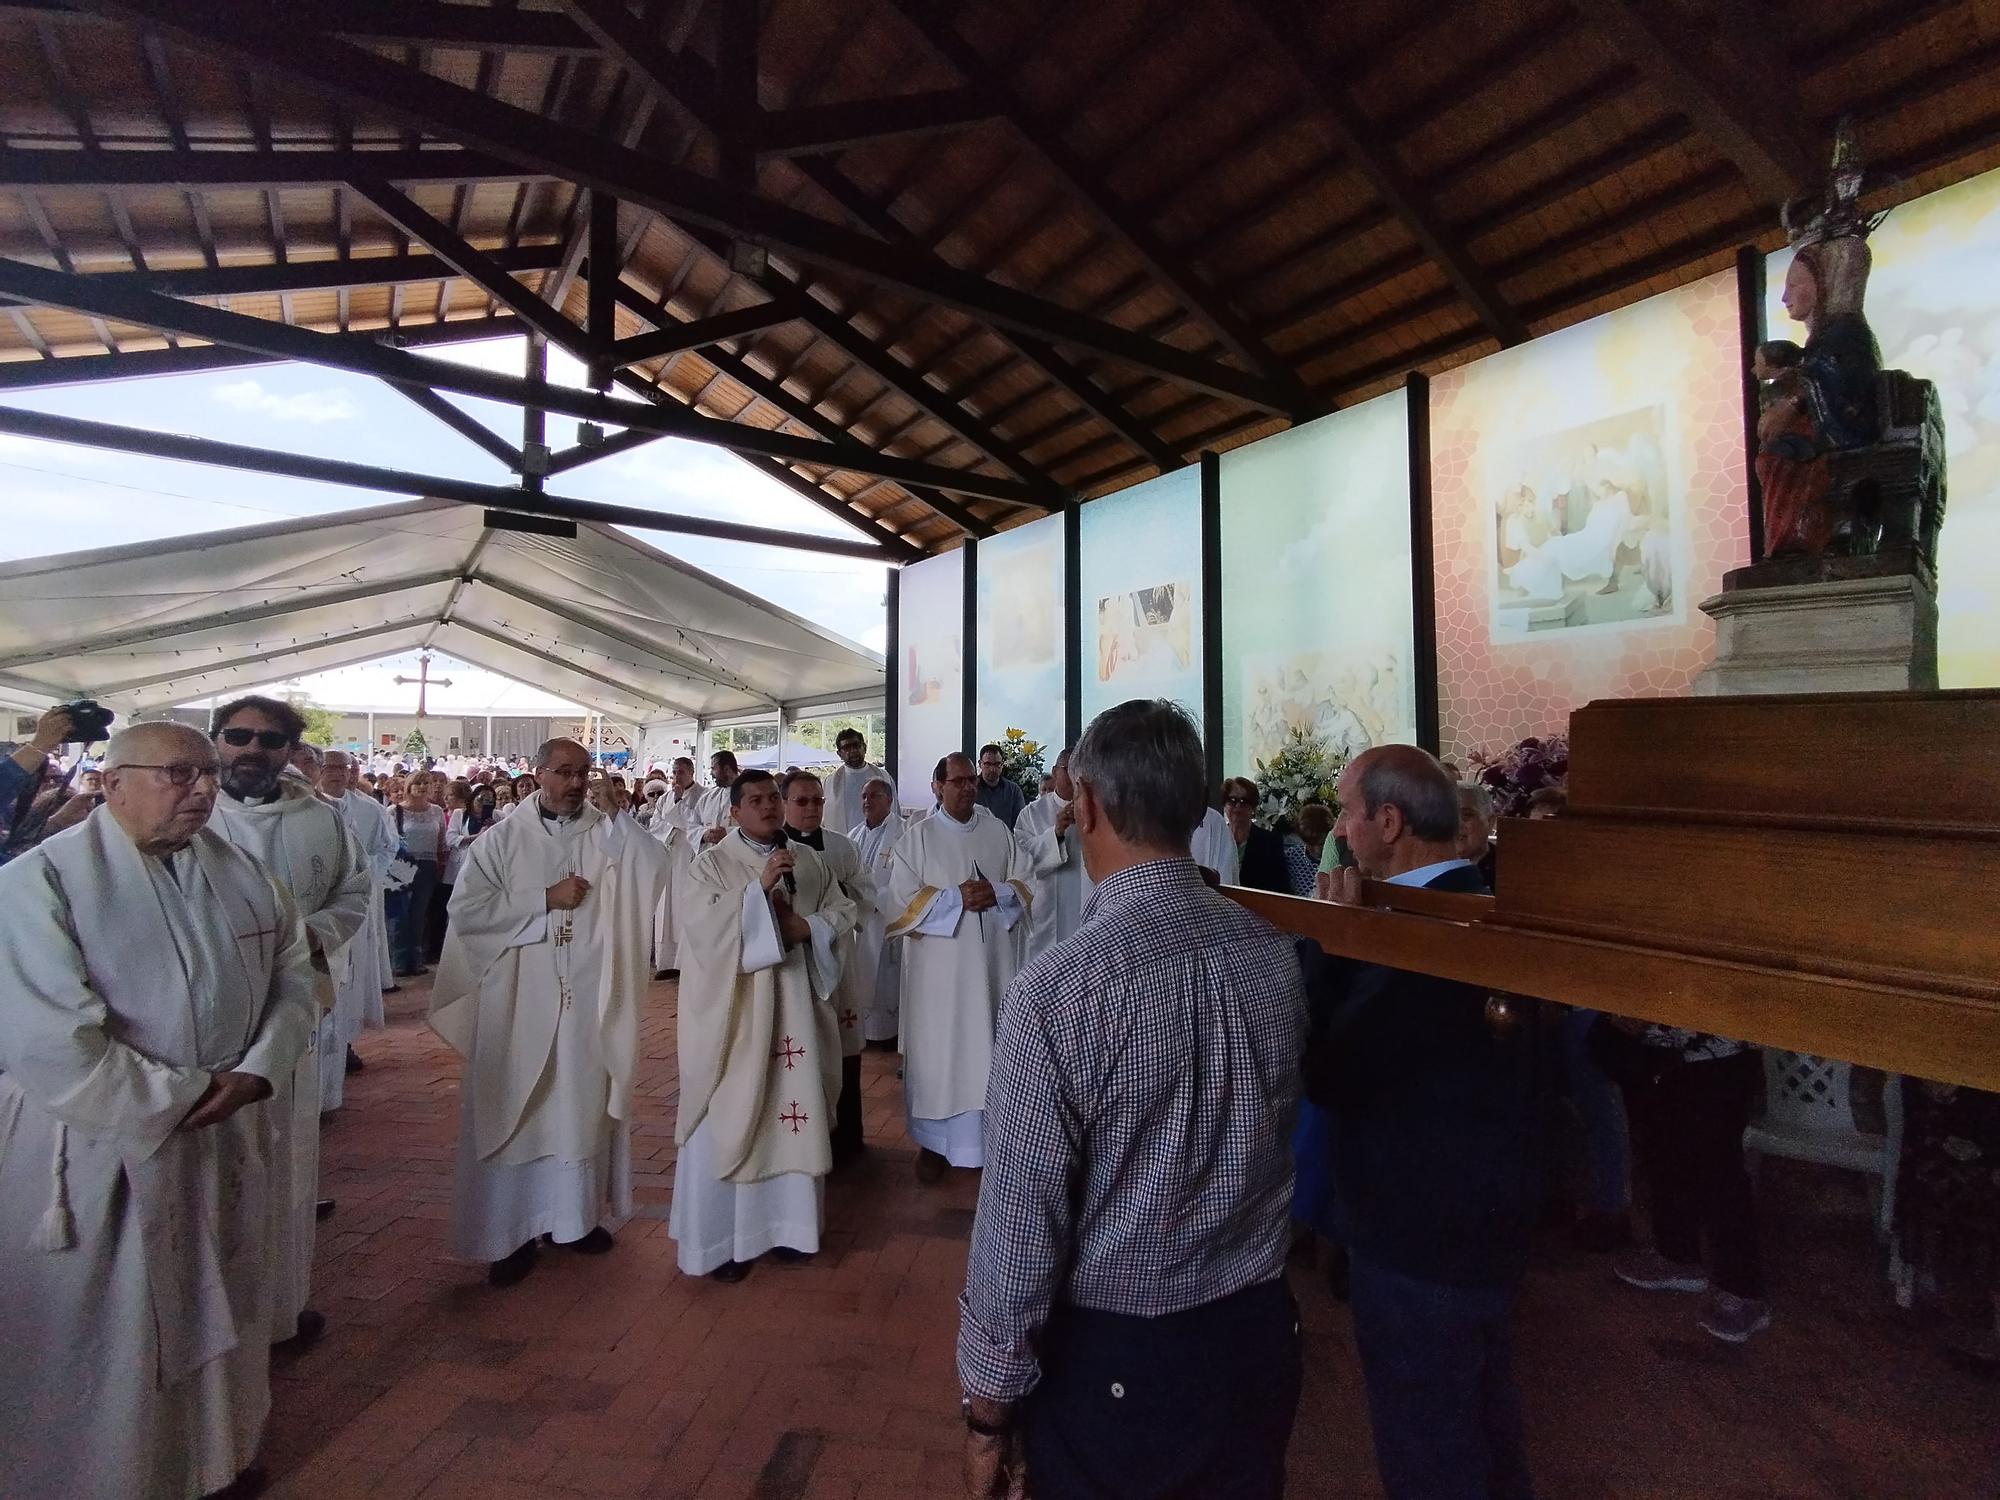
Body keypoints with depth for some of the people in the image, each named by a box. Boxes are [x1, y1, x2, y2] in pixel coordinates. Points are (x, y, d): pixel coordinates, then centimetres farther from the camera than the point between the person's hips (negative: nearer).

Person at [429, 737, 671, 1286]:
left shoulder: (611, 836, -1)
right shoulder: (500, 840, -1)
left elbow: (668, 869, -12)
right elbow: (465, 911, -9)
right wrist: (547, 899, -13)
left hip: (590, 998, 1)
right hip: (519, 999, -1)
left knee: (585, 1106, 12)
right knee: (516, 1110, 8)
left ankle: (578, 1215, 30)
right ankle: (511, 1230, 23)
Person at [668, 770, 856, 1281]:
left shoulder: (808, 859, 8)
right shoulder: (712, 863, -6)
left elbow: (843, 911, 9)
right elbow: (700, 923, -20)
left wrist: (806, 926, -10)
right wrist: (760, 887, -27)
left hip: (795, 1006, 4)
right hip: (733, 1009, -4)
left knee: (793, 1112, 11)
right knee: (730, 1120, 2)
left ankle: (787, 1222, 28)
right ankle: (722, 1236, 18)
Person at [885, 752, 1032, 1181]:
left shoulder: (999, 831, 6)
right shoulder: (917, 838, -2)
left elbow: (1024, 885, 7)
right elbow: (901, 900, -8)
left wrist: (996, 893, -13)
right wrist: (956, 898, -16)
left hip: (993, 961, 3)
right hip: (940, 963, -2)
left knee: (992, 1047, 9)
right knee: (939, 1049, 5)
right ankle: (934, 1141, 18)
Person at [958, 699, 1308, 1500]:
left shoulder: (1058, 987, -28)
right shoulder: (1275, 955, -11)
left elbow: (1019, 1221, -20)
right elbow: (1268, 1131, 4)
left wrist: (989, 1405, -7)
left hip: (1113, 1358, -5)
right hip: (1258, 1331, 5)